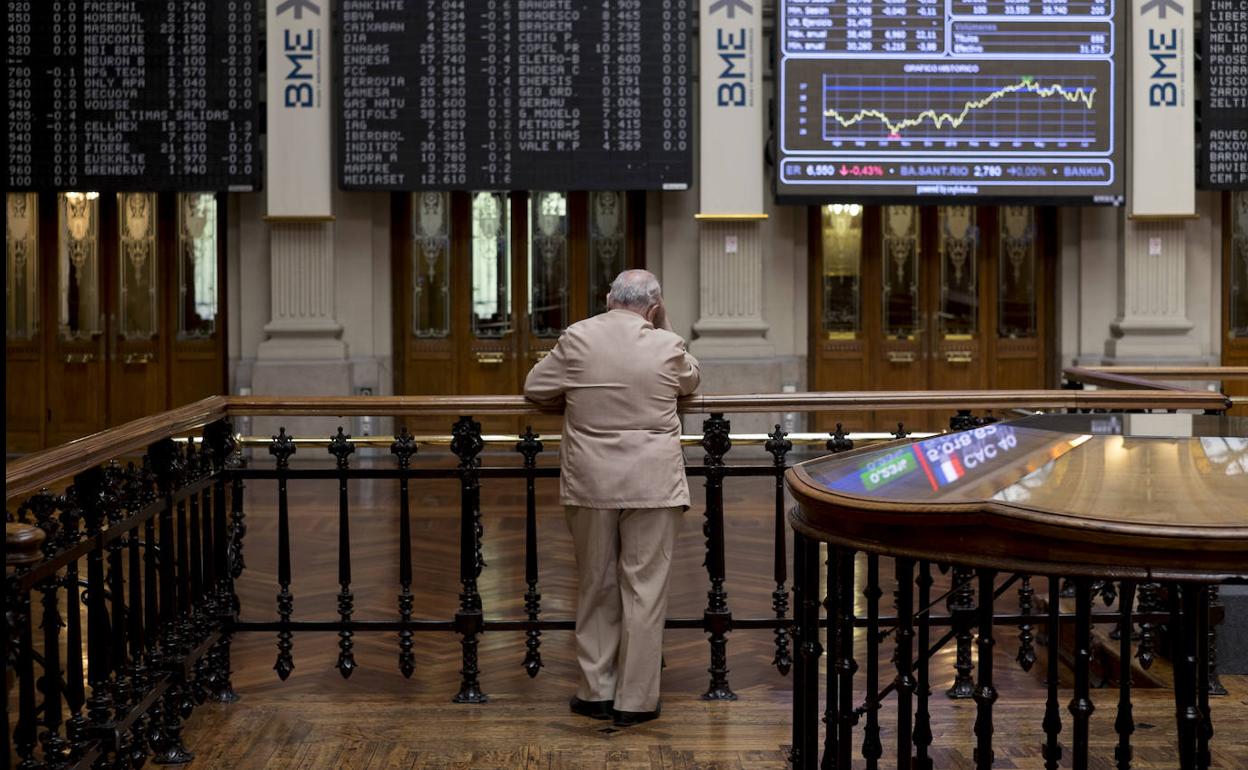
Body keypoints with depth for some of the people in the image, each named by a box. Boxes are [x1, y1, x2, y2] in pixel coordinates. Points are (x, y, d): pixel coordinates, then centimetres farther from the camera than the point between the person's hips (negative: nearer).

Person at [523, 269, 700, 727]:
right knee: (645, 590, 4)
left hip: (591, 483, 1)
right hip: (653, 483, -1)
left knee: (596, 587, 13)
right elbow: (690, 383, 18)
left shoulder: (577, 338, -4)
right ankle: (635, 701, 7)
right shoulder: (667, 346, -4)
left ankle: (597, 692, 19)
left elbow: (535, 388, 7)